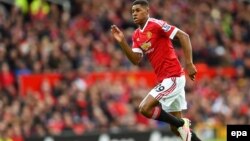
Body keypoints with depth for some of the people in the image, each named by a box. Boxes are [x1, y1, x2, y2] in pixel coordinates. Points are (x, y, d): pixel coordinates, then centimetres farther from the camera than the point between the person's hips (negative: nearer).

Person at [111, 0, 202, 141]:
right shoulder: (137, 35, 12)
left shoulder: (156, 24, -12)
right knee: (175, 127, 8)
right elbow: (136, 60, 4)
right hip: (165, 79, 9)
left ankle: (182, 124, -5)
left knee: (145, 108, -17)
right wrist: (122, 42, -7)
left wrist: (189, 63, -22)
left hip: (173, 77, -9)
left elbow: (184, 36, -16)